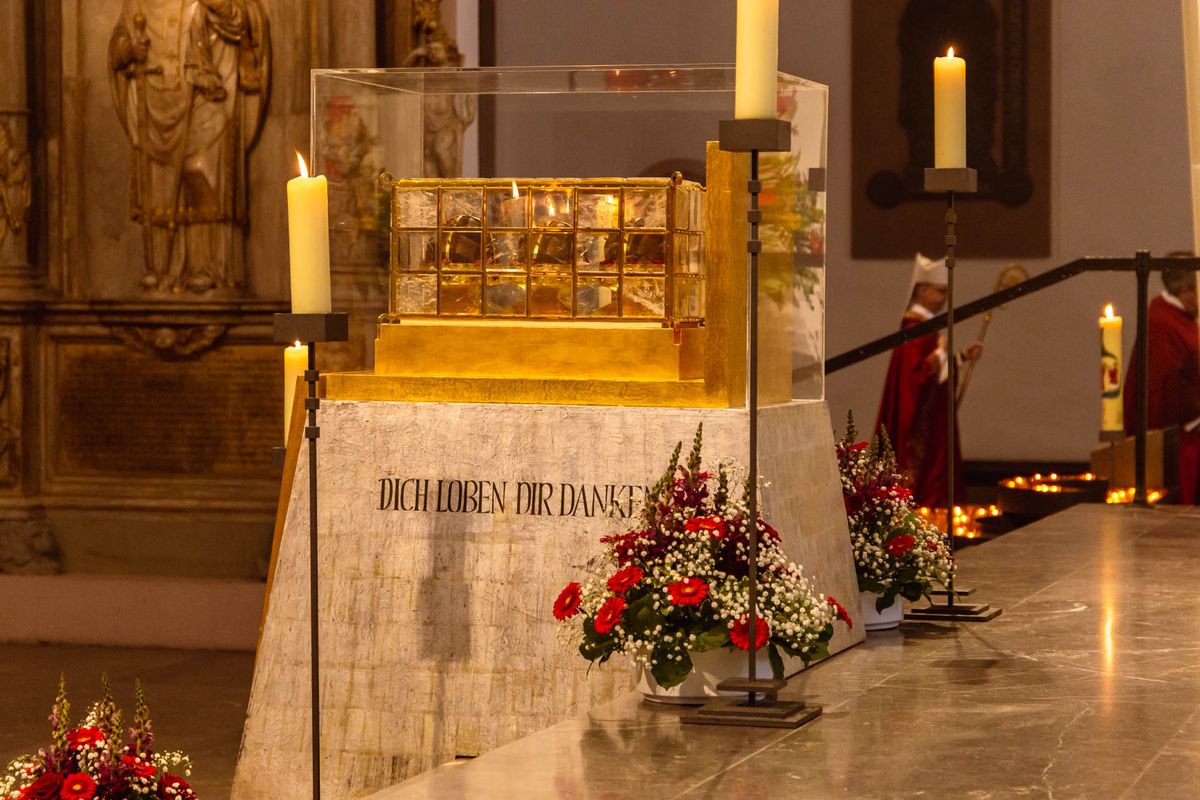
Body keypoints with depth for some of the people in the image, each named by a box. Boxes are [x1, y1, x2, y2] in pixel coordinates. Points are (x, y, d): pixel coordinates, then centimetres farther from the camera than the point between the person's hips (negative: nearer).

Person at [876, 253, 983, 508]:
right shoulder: (915, 327, -17)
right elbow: (918, 371, -26)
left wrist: (963, 356, 11)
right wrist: (942, 351, -18)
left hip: (931, 418, 10)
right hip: (921, 421, -10)